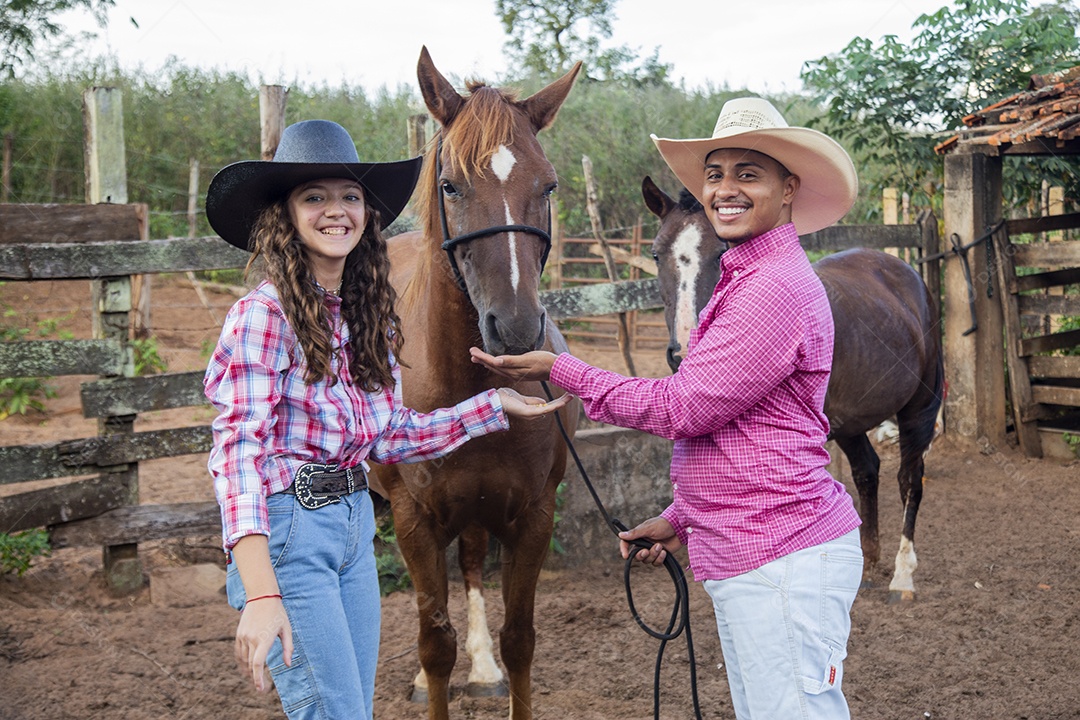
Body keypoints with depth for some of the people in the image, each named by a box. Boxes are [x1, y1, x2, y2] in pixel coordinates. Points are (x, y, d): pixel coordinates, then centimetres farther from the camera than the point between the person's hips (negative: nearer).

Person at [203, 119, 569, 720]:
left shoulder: (368, 315, 8)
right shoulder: (263, 315, -15)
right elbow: (238, 454, -24)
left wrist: (495, 406, 13)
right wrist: (261, 596, -33)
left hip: (355, 524, 8)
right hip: (287, 532, -8)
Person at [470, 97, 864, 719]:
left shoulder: (776, 287, -17)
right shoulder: (745, 280, 18)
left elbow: (685, 407, -16)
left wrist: (559, 370, -10)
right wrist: (680, 520, 21)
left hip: (783, 560, -11)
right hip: (746, 559, 11)